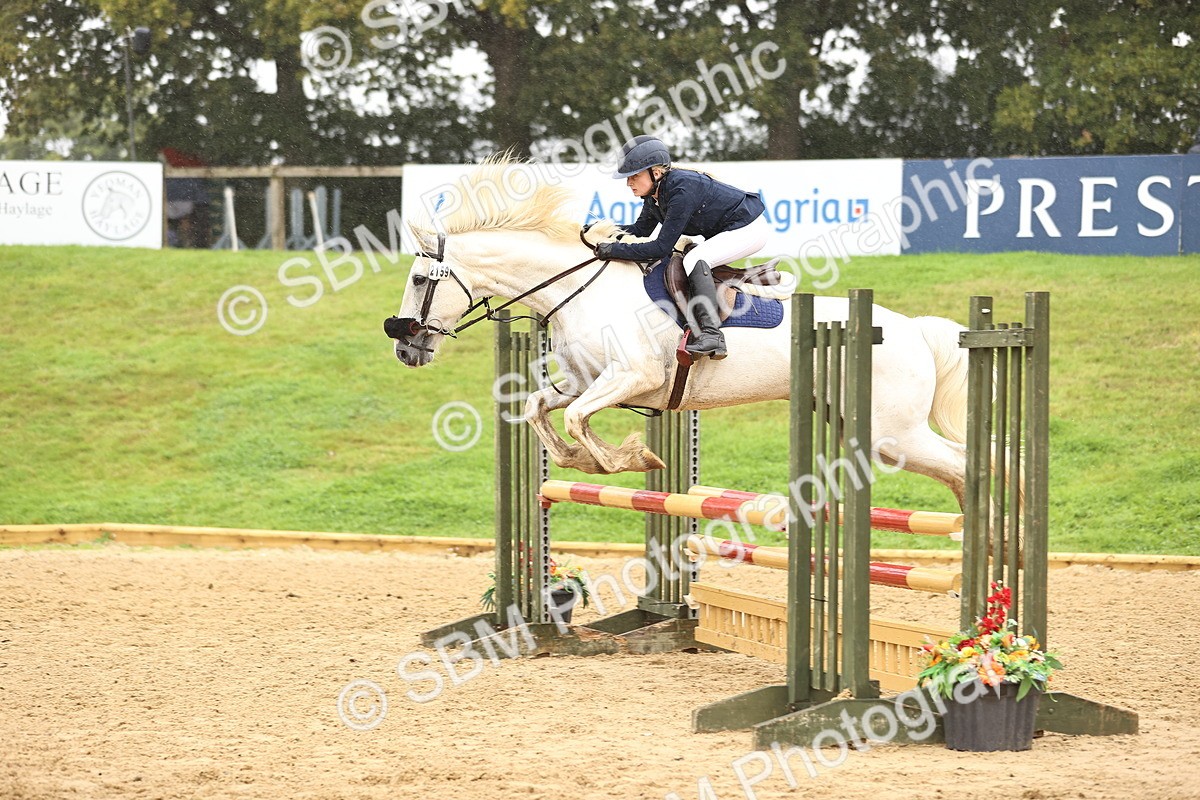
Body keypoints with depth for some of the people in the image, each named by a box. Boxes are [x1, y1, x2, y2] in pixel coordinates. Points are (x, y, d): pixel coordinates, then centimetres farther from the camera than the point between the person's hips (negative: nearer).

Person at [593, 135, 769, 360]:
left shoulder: (682, 191, -30)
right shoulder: (655, 192, -3)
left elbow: (661, 248, -31)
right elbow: (641, 229, 11)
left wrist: (615, 250, -29)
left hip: (750, 229, -10)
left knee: (694, 259, -24)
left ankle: (712, 334, -32)